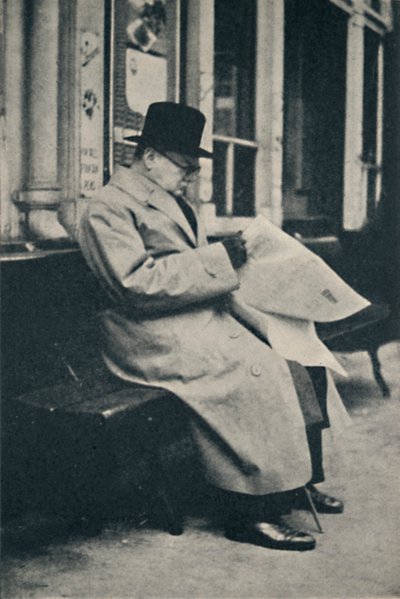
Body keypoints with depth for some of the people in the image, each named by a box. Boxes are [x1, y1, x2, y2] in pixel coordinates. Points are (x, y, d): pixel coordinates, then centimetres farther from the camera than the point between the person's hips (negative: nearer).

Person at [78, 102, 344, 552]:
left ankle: (299, 478, 3)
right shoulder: (108, 209, -9)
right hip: (155, 336, -9)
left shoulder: (174, 202, 21)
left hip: (203, 316, 9)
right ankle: (250, 513, -18)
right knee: (256, 370, -27)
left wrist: (231, 256, 7)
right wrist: (218, 260, -19)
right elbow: (137, 285, -21)